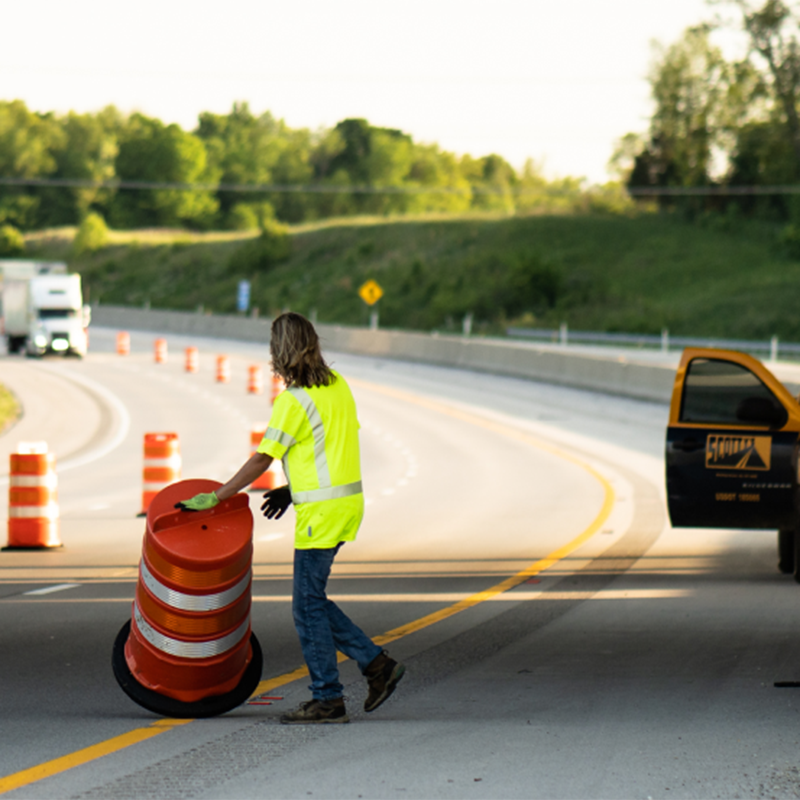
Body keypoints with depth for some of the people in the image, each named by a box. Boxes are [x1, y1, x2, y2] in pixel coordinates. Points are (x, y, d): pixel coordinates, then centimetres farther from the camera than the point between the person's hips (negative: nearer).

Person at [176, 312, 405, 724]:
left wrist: (215, 498, -6)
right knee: (311, 599, 16)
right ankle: (376, 663, 13)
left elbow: (261, 460, -13)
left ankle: (327, 698, 3)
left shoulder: (294, 400, -15)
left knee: (308, 604, 0)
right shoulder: (336, 386, 10)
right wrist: (292, 490, 21)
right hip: (346, 500, 9)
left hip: (322, 511, -9)